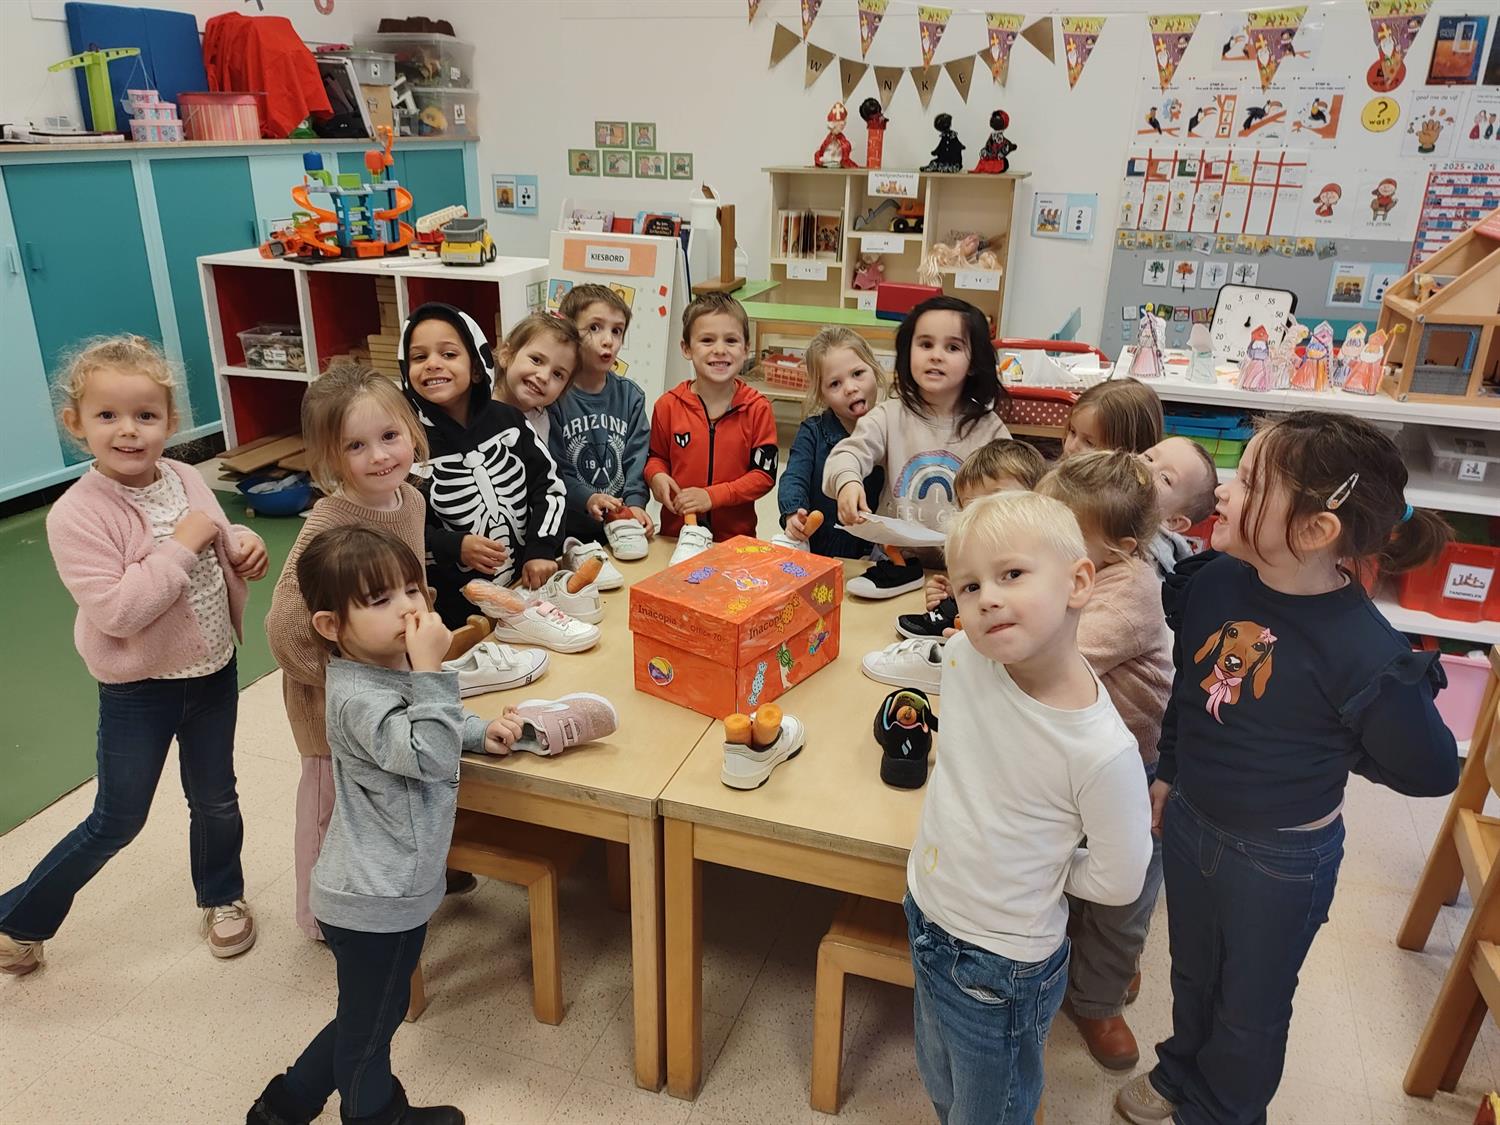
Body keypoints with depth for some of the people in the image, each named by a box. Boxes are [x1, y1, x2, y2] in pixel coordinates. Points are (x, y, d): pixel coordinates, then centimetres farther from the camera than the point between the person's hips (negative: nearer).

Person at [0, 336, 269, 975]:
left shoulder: (187, 479, -5)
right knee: (117, 821, 10)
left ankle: (221, 896, 45)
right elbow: (115, 612, -29)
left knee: (215, 799, 20)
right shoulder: (77, 515, -22)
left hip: (213, 671, 5)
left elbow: (219, 545, 13)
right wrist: (181, 545, -29)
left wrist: (242, 546, -10)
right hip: (139, 689, -5)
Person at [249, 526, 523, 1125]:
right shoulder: (358, 698, -29)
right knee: (370, 1029, 18)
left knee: (365, 1019, 29)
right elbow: (431, 758, -35)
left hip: (389, 888, 10)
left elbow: (433, 732, 21)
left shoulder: (394, 667, 1)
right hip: (376, 901, -10)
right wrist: (431, 670, -37)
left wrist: (481, 732, 5)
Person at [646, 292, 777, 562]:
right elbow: (656, 456, 12)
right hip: (676, 530, 1)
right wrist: (656, 476, -11)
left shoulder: (758, 409, -7)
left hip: (736, 534, -1)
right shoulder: (668, 406, -2)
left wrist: (712, 496, -17)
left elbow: (764, 474, -7)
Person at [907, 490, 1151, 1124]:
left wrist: (1037, 868, -6)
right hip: (925, 917, 5)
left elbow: (1117, 881, -15)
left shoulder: (1103, 751, -32)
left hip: (1000, 967, -5)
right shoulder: (968, 658, -19)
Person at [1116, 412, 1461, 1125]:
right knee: (1192, 973, 29)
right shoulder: (1215, 579, -15)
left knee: (1250, 1006, 23)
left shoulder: (1366, 653, -31)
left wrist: (1324, 753, -8)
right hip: (1188, 824, 5)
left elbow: (1432, 770, -14)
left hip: (1280, 859, -5)